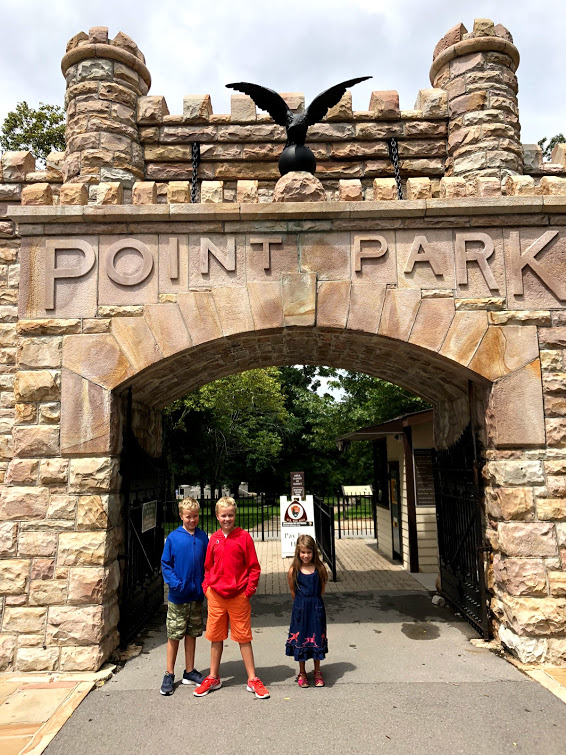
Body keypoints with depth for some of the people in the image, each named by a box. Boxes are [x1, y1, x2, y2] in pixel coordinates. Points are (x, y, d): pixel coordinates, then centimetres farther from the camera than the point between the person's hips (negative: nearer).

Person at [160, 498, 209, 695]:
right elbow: (166, 565, -4)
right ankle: (169, 675, 21)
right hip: (178, 596, -3)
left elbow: (208, 564, 5)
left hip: (197, 595, 3)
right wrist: (175, 583, -16)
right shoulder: (173, 538, -8)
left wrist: (206, 585, -5)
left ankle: (189, 671, 28)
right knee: (174, 635, 6)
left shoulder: (202, 537, 0)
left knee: (192, 634, 15)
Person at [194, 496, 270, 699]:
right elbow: (208, 567, 14)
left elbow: (254, 567, -3)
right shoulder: (213, 539, 4)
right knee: (215, 637, 14)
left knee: (244, 638, 6)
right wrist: (206, 587, 3)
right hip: (215, 595, 3)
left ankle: (253, 680, 18)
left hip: (238, 596, -3)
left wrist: (250, 589, -10)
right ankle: (213, 678, 30)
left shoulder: (244, 537, -6)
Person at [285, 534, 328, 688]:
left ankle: (317, 671, 30)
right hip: (300, 609, 0)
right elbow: (293, 591, 2)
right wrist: (302, 603, 5)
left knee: (317, 639, 11)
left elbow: (322, 589, 3)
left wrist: (313, 602, 5)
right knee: (299, 639, 10)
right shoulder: (294, 571, -10)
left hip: (316, 609, 0)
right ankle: (302, 672, 28)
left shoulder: (319, 569, -7)